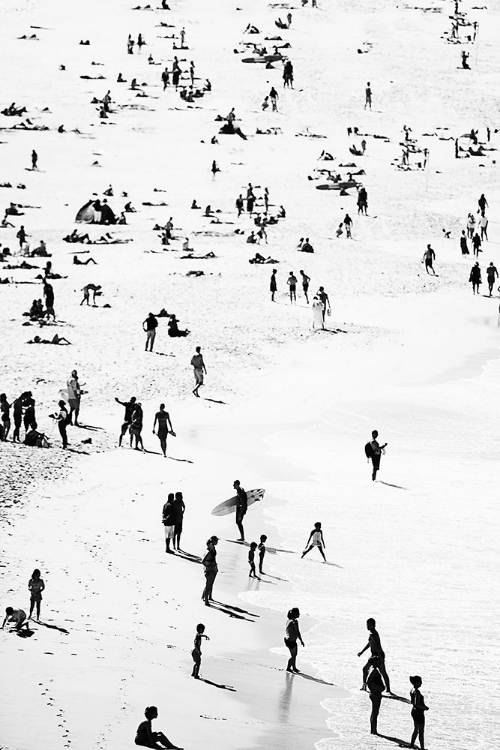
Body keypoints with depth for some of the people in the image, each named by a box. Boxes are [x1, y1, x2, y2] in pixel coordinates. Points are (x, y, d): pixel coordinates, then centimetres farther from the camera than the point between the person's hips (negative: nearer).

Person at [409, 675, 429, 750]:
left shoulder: (412, 690, 4)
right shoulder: (417, 692, -24)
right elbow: (416, 704, -29)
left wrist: (424, 706, 11)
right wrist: (424, 707, -15)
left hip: (414, 711, 9)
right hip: (419, 712, -9)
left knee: (416, 730, 23)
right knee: (421, 731, 1)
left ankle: (412, 744, 32)